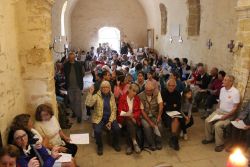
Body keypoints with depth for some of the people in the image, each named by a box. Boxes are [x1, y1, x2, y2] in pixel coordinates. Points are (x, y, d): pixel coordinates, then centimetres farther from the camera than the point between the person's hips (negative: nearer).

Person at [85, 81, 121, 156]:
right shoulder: (97, 96, -5)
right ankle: (100, 146, 4)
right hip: (99, 118, -2)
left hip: (110, 118, 2)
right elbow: (88, 104, -21)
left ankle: (115, 143, 11)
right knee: (97, 131, -27)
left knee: (117, 128, -21)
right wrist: (90, 93, -30)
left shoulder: (112, 96, 3)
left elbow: (114, 110, 1)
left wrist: (110, 121, -9)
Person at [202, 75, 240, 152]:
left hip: (228, 114, -7)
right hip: (219, 110, 7)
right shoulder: (222, 89, 3)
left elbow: (235, 108, -18)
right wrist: (218, 110, 3)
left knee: (217, 125, -26)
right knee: (207, 121, -9)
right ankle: (209, 138, 11)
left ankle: (220, 144, -6)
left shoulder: (235, 92, -19)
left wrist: (226, 116, -23)